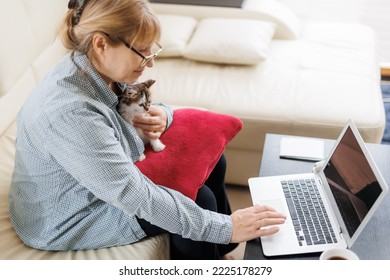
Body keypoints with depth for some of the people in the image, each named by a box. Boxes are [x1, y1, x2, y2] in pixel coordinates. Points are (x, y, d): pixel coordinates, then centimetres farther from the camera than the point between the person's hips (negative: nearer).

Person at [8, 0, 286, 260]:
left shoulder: (100, 69, -11)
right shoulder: (69, 112, -37)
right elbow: (134, 196, -35)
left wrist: (161, 114, -17)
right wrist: (224, 227, -31)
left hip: (103, 178, 8)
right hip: (66, 222, -8)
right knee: (198, 200, -14)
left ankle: (222, 253, 26)